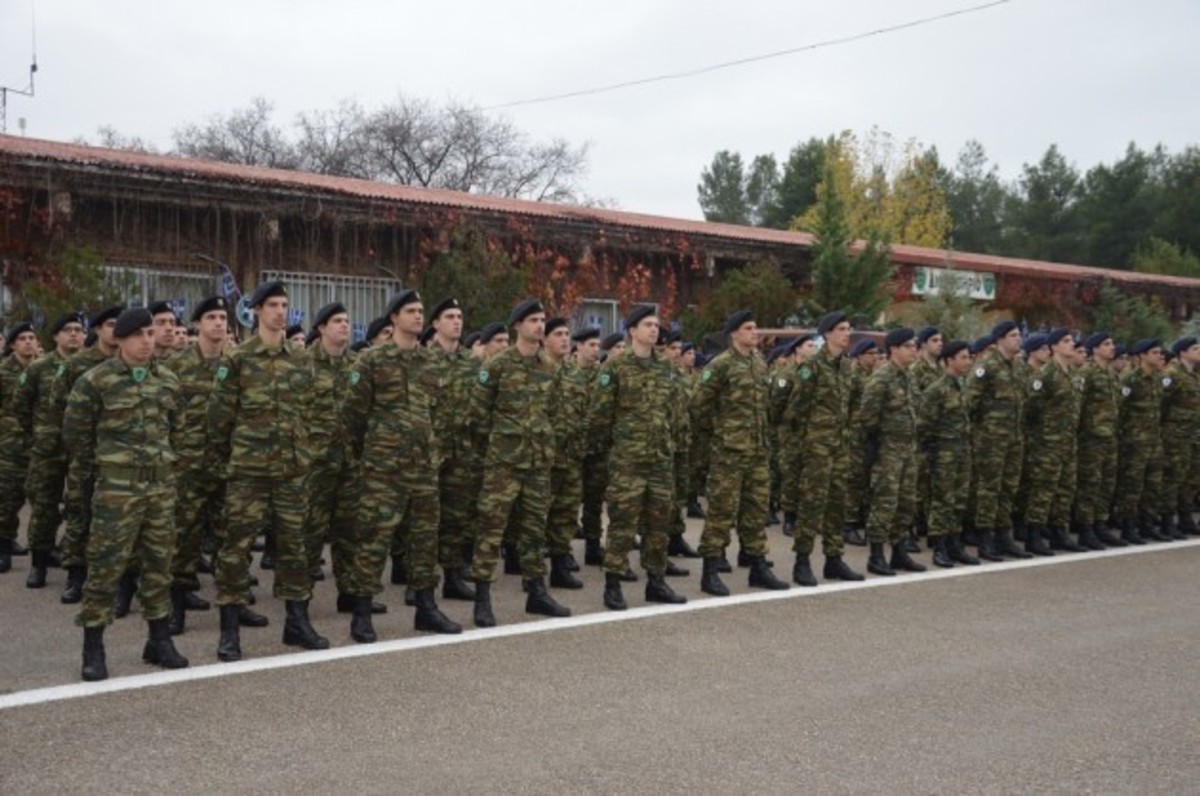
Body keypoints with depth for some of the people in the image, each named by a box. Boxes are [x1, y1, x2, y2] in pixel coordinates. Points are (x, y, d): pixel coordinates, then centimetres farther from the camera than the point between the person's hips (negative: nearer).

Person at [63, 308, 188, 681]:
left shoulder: (169, 380, 8)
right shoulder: (95, 381, -7)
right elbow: (75, 431, 1)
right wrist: (94, 467, 8)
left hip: (162, 482, 5)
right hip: (117, 484, -5)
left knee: (158, 562, 9)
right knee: (106, 563, -4)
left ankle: (159, 639, 19)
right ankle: (93, 648, 5)